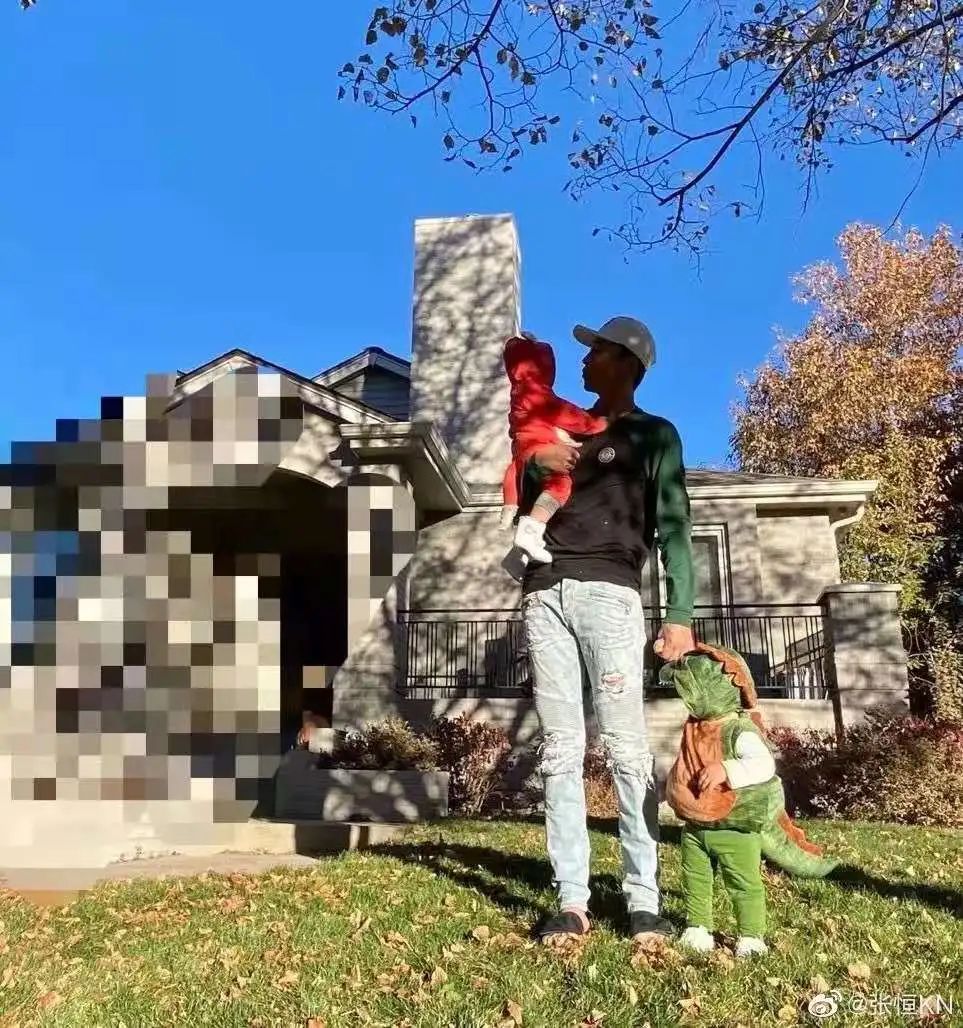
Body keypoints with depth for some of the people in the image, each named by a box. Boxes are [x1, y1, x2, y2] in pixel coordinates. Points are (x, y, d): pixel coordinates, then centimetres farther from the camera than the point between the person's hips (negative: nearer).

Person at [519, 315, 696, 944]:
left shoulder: (653, 435, 13)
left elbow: (674, 527, 2)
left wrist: (681, 616, -10)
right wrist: (534, 463, 4)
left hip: (608, 592, -4)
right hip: (545, 594, 5)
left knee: (627, 748, -7)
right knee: (561, 751, -1)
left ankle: (644, 900, -2)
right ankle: (572, 901, 1)